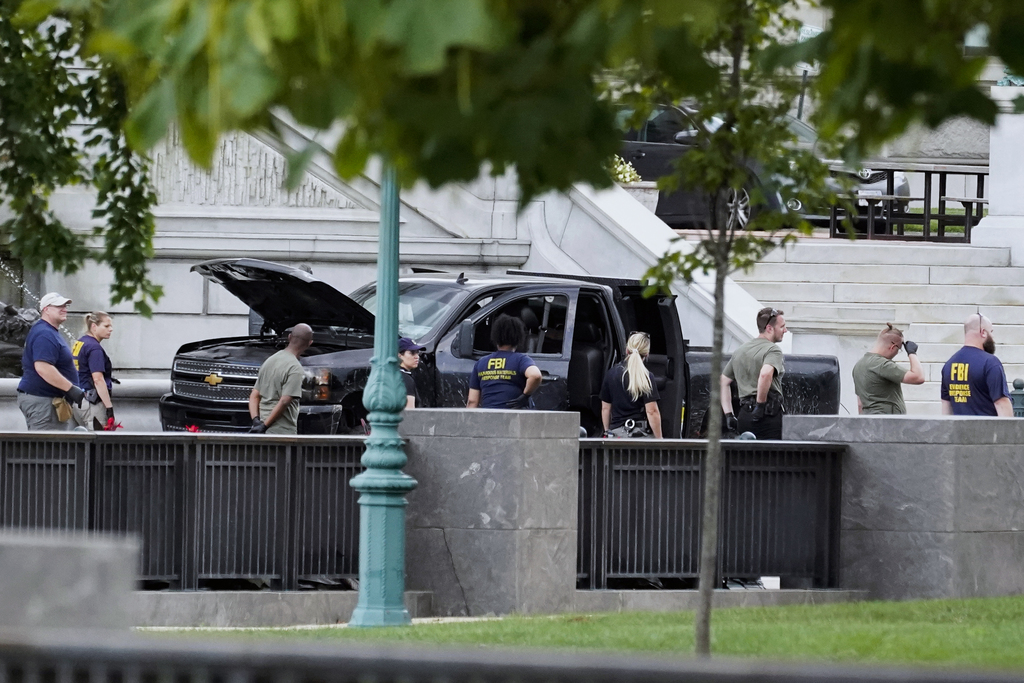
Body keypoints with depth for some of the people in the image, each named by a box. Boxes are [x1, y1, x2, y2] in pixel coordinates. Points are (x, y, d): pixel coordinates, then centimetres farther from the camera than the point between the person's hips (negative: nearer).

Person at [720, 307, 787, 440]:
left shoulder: (740, 351, 22)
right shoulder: (773, 349, -6)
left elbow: (724, 382, 25)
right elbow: (765, 374, -26)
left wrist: (729, 414, 20)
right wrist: (761, 404, -17)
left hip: (744, 414, 8)